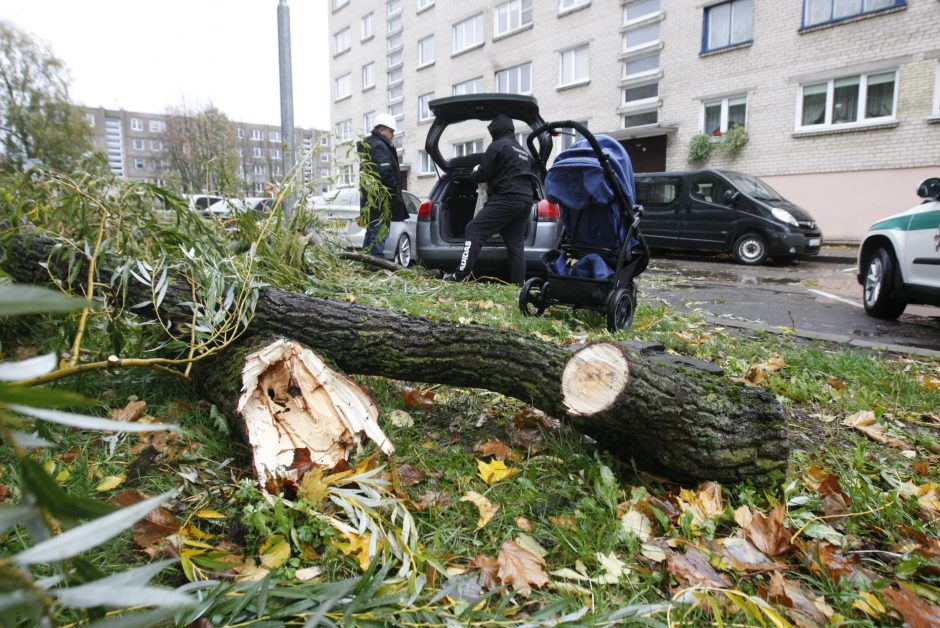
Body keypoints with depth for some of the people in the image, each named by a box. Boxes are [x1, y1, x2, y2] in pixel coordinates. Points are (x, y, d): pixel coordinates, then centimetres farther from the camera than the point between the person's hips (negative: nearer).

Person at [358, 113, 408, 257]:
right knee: (379, 233, -10)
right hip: (381, 198, -10)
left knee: (371, 232, 16)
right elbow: (385, 172, -23)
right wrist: (396, 192, -13)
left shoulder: (367, 144, 21)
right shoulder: (380, 146, -12)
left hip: (369, 198, 10)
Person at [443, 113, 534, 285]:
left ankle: (461, 275, -16)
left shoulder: (498, 146, -1)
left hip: (506, 199, -8)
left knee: (474, 230, -8)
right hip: (525, 201, 9)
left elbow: (483, 174, -4)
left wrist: (474, 173, 20)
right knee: (516, 244, 8)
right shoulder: (524, 152, 27)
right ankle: (518, 285, 5)